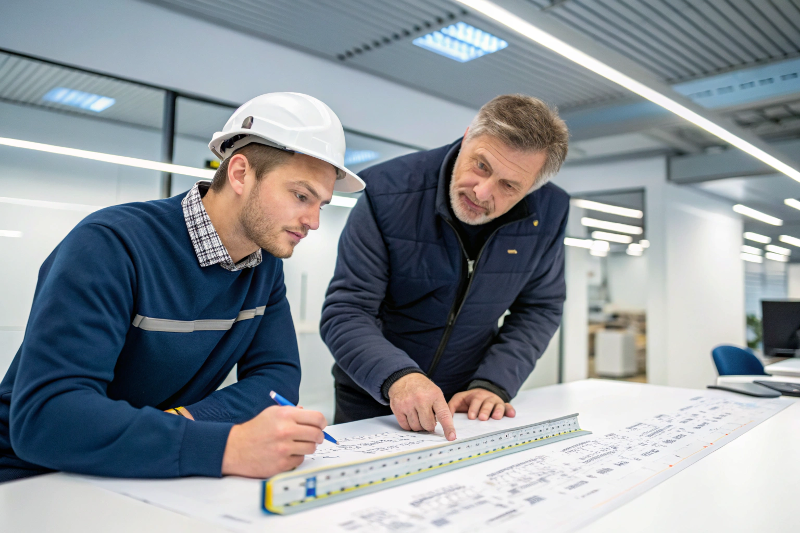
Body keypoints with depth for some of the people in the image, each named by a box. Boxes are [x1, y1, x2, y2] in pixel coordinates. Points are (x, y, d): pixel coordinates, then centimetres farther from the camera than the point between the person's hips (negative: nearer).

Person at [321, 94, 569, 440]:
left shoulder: (548, 212, -10)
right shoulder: (387, 193, -20)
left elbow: (539, 308, 1)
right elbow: (345, 312, -18)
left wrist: (494, 383, -12)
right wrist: (397, 376, -35)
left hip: (469, 407, 4)